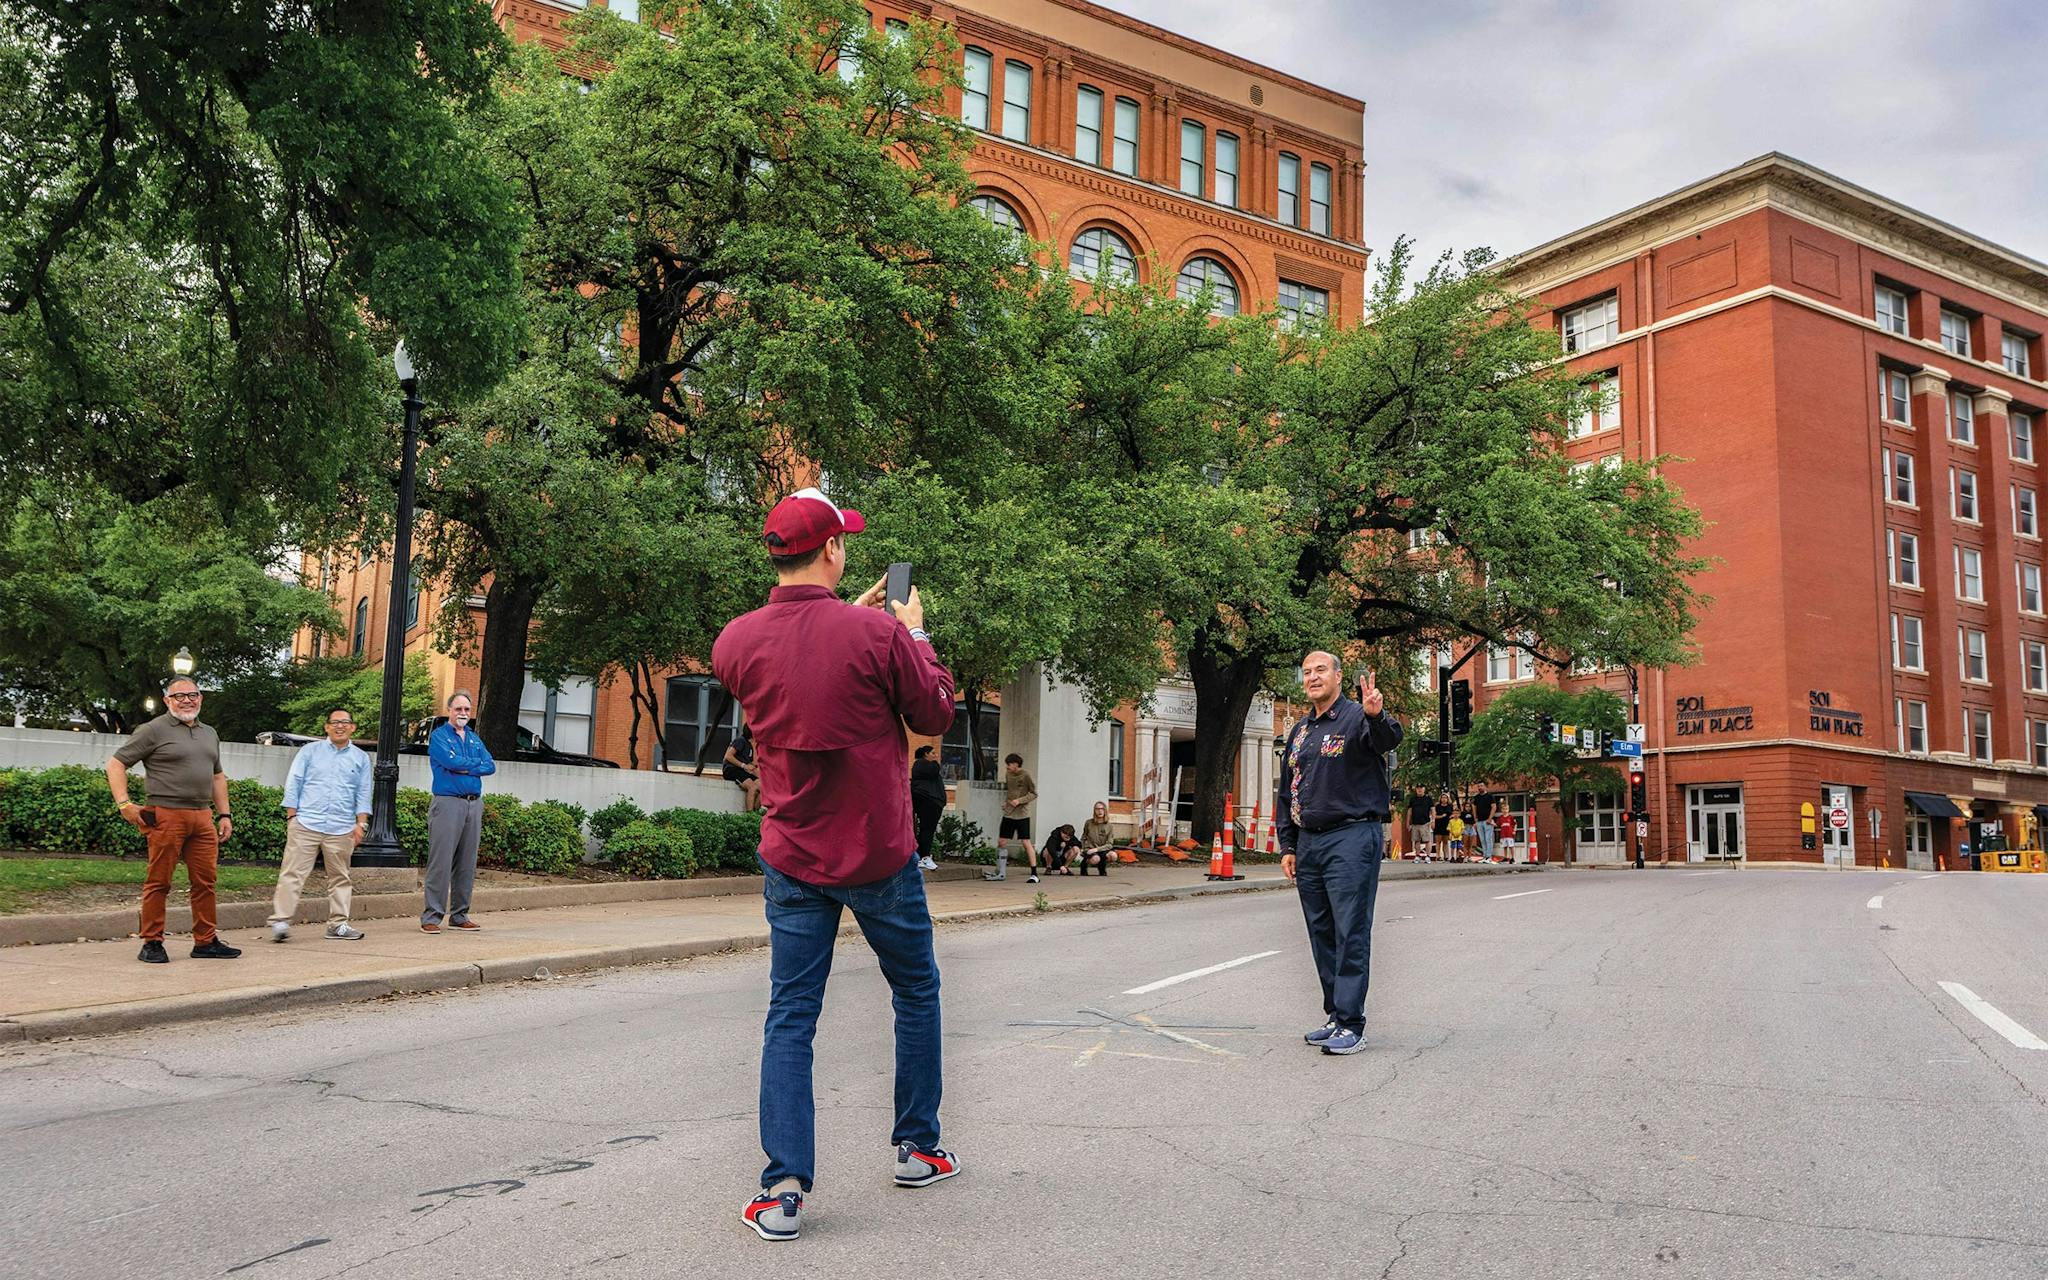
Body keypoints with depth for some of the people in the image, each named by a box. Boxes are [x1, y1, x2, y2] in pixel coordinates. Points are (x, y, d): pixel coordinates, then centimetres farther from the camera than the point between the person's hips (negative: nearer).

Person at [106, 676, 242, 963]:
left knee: (205, 882, 6)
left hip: (203, 817, 6)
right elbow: (116, 763, -1)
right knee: (158, 882, -1)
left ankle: (206, 942, 13)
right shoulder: (154, 730, 0)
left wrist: (224, 814, 19)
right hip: (166, 816, -6)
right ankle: (151, 943, 6)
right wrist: (124, 803, -10)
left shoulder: (209, 734, 20)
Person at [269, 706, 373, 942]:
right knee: (292, 873, -6)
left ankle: (338, 924, 12)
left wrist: (361, 823, 2)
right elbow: (293, 784, 7)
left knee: (339, 878, 6)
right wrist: (291, 816, -1)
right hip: (306, 825, -2)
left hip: (341, 829, 2)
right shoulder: (310, 751, 9)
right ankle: (280, 921, -4)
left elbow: (363, 794, 12)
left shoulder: (360, 758, 13)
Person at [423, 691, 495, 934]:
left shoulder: (474, 739, 18)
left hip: (474, 804, 6)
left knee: (467, 864, 8)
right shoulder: (439, 736, 1)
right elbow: (452, 761, -16)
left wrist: (465, 767, -9)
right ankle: (432, 916, -5)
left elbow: (491, 766, 5)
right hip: (448, 802, -6)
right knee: (440, 862, -8)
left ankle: (460, 915, 15)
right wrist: (477, 763, -3)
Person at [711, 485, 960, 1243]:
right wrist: (915, 635, 8)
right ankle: (917, 1148, 29)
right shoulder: (879, 634, -17)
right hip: (881, 855, -2)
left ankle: (783, 1188, 2)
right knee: (916, 992, 19)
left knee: (790, 1018, 7)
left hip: (794, 859, 3)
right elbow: (935, 717, -4)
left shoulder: (735, 643, -5)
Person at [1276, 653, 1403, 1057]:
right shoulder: (1299, 731, 17)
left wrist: (1377, 716, -52)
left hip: (1351, 838, -7)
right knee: (1322, 933, 11)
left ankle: (1351, 1025, -5)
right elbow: (1286, 793, 21)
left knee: (1350, 934, -8)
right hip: (1308, 842, 8)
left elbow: (1388, 739, -29)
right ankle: (1335, 1016, 20)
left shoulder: (1358, 717, -5)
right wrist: (1288, 845, 14)